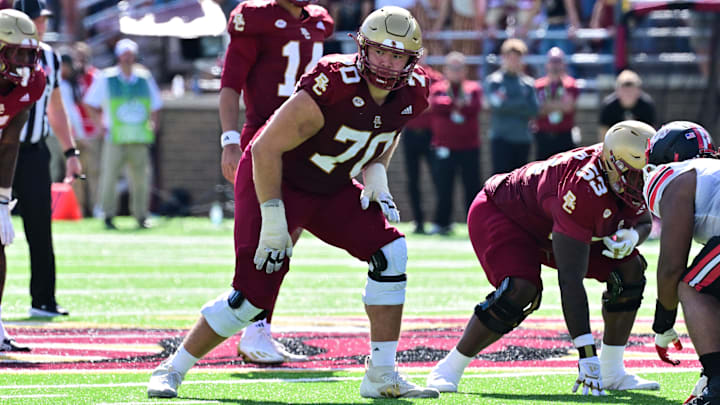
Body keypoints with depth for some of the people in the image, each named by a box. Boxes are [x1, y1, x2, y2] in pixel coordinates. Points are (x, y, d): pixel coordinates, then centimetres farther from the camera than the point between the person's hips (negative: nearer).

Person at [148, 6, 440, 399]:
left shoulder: (411, 94, -9)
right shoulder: (335, 83, -31)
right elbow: (266, 149, -26)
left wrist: (376, 175, -6)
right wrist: (273, 219, -25)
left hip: (332, 189, 7)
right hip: (276, 182, -7)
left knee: (391, 253, -12)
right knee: (254, 292, -14)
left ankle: (382, 375, -6)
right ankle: (172, 370, 3)